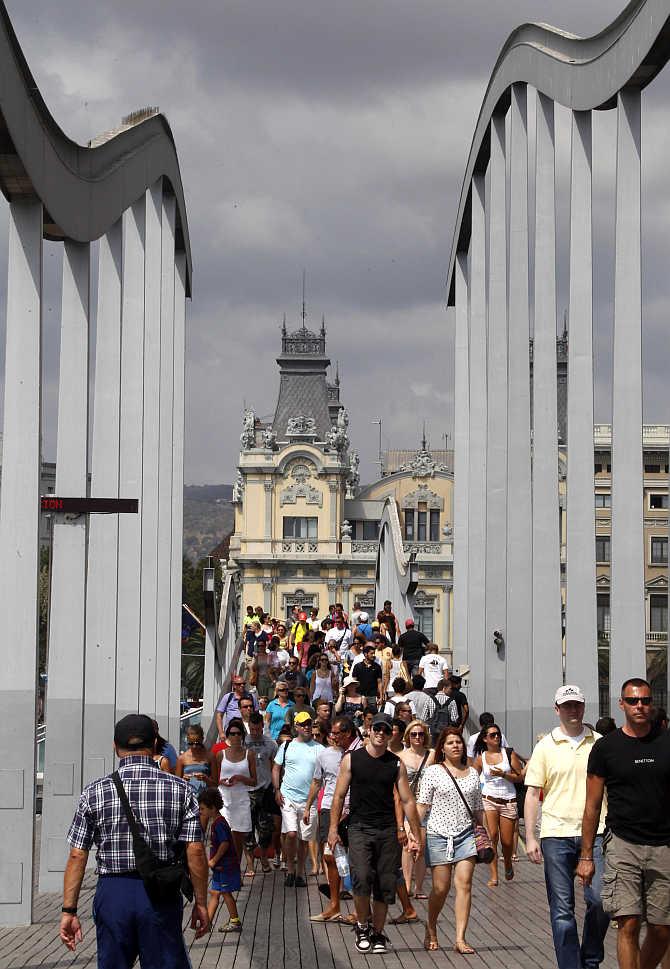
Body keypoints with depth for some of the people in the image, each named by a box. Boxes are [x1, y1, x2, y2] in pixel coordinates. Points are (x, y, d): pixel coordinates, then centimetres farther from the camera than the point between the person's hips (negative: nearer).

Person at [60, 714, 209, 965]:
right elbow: (195, 852, -6)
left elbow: (77, 856, -2)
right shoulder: (180, 789, -3)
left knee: (112, 964, 14)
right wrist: (200, 903, 3)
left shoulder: (95, 792, -1)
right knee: (168, 963, 11)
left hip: (112, 893, 1)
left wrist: (69, 910, 3)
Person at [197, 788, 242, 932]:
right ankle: (208, 920, 18)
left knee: (226, 893, -1)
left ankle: (235, 922, 7)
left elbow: (225, 843, -25)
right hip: (220, 866, 10)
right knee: (214, 893, 12)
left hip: (225, 866, -10)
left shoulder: (219, 823, -19)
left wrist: (214, 860, -19)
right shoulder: (215, 822, 11)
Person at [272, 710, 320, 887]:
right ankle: (290, 870, 5)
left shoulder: (318, 748, 5)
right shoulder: (287, 746, 7)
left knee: (304, 839, 5)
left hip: (309, 799, 1)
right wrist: (277, 790, -1)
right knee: (291, 834, -13)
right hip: (288, 797, -1)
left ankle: (300, 873, 19)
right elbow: (276, 768, 11)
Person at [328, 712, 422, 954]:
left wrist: (416, 836, 5)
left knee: (385, 884, 3)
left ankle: (377, 933, 18)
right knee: (361, 878, -18)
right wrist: (333, 829, -1)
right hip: (359, 827, -2)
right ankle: (362, 925, 4)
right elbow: (339, 796, 5)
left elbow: (407, 801, 8)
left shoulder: (396, 764, 6)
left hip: (388, 830, 2)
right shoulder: (351, 759, 2)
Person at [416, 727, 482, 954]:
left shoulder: (472, 774, 13)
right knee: (440, 888, 0)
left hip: (466, 835, 3)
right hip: (439, 834, -3)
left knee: (464, 884, -8)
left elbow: (478, 808, 18)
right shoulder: (433, 772, 2)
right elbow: (422, 805, -2)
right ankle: (431, 931, 23)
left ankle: (460, 939, -9)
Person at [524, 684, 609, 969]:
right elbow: (532, 793, 4)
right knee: (562, 909, 2)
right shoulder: (545, 747, 4)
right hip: (556, 835, -1)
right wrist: (530, 838, -2)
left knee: (600, 900, -5)